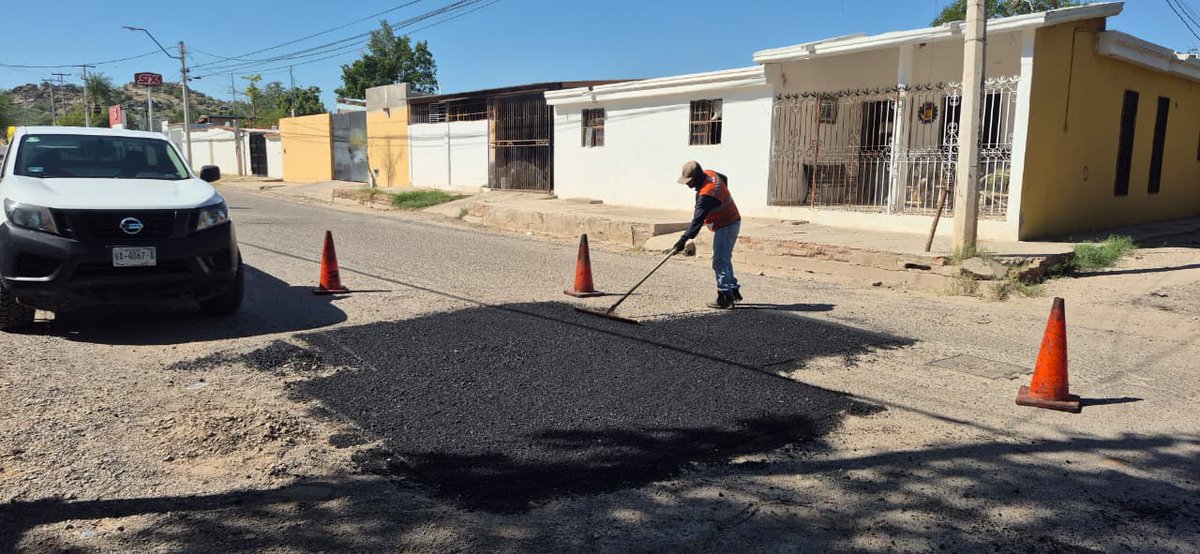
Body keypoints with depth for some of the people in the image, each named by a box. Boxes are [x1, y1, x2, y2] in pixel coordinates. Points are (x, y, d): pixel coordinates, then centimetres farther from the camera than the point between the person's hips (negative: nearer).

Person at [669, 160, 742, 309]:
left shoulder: (706, 195, -30)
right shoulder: (710, 174, -2)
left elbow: (697, 220, -34)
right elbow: (724, 179, 21)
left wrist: (683, 240, -37)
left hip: (726, 227, -11)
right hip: (731, 222, 11)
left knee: (720, 262, -9)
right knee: (725, 260, 19)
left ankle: (725, 298, -7)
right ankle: (733, 291, 27)